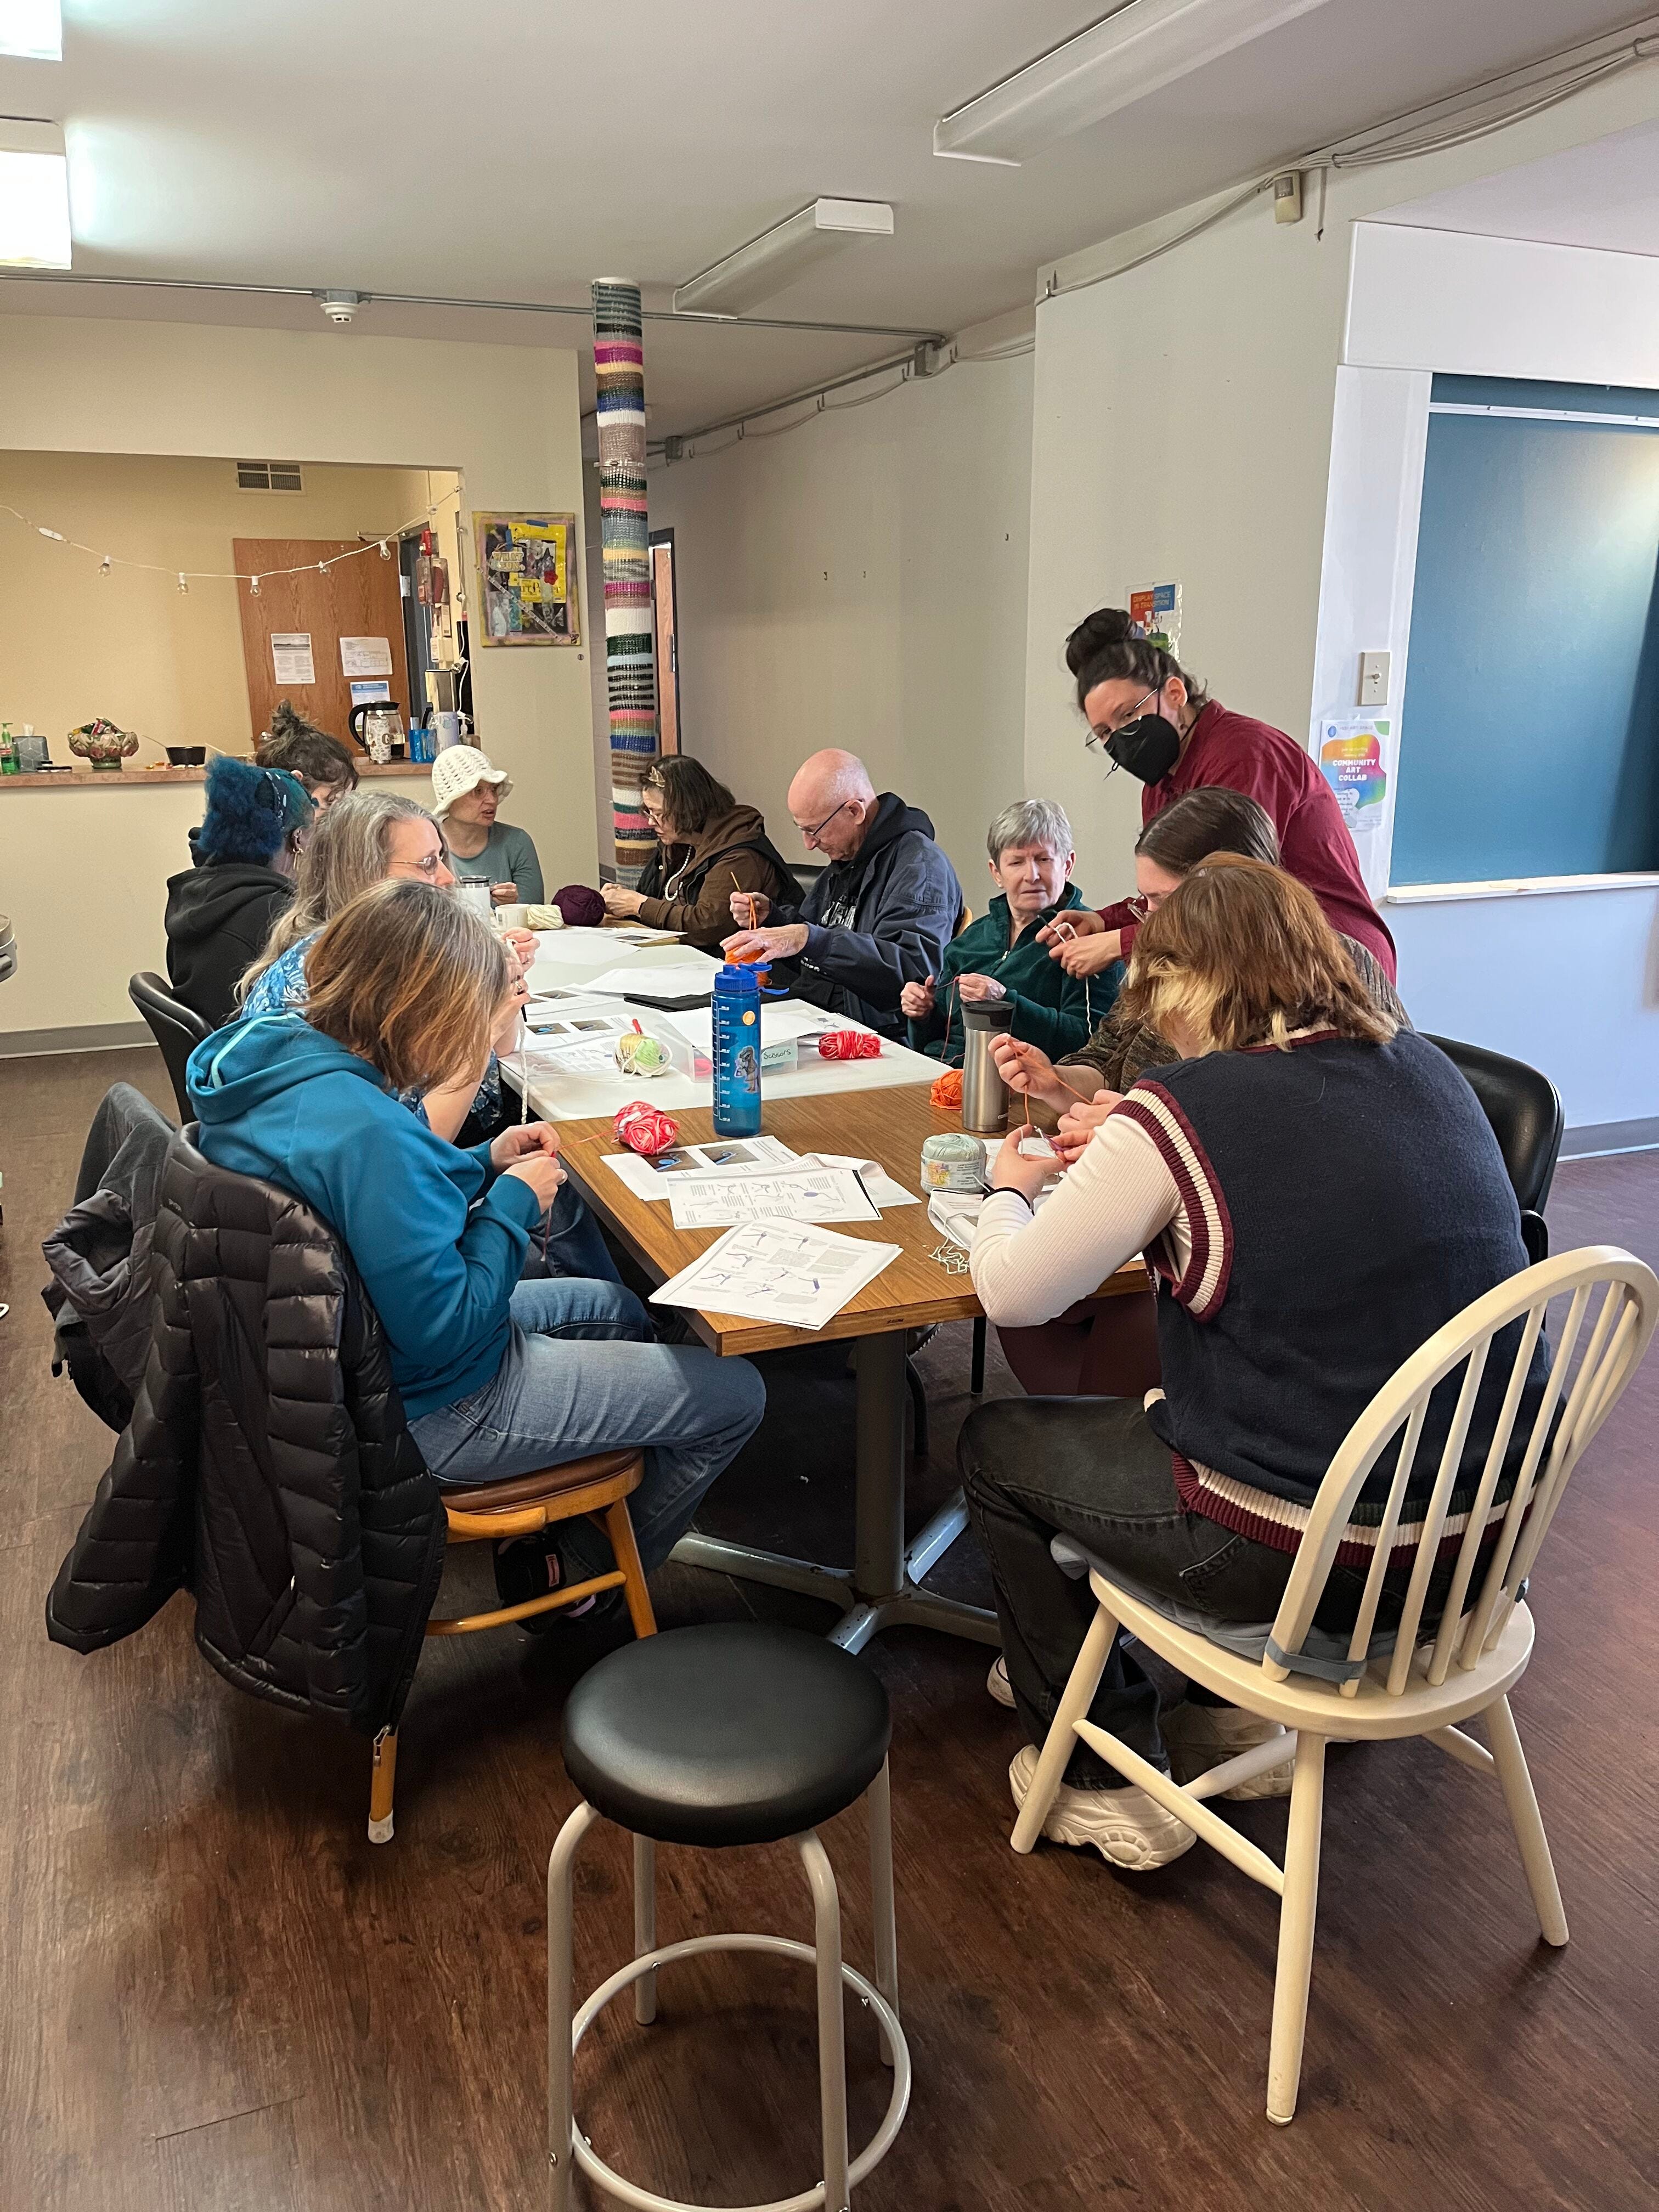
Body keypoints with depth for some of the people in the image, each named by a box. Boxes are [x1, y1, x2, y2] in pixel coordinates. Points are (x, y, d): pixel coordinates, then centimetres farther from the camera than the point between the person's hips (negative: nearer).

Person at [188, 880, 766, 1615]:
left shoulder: (280, 1060, -3)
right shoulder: (370, 1133, -34)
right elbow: (445, 1331, -30)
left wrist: (485, 1163, 1)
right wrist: (514, 1202, -17)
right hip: (430, 1412, -10)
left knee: (619, 1309, 28)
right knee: (734, 1394, -2)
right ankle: (572, 1570, 20)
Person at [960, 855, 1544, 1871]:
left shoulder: (1180, 1112, -19)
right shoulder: (1431, 1070, 1)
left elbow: (1013, 1294, -10)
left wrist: (1010, 1189, 10)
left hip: (1320, 1557, -7)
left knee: (996, 1446, 15)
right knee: (1169, 1401, 31)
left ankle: (1111, 1783, 26)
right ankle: (1232, 1716, 38)